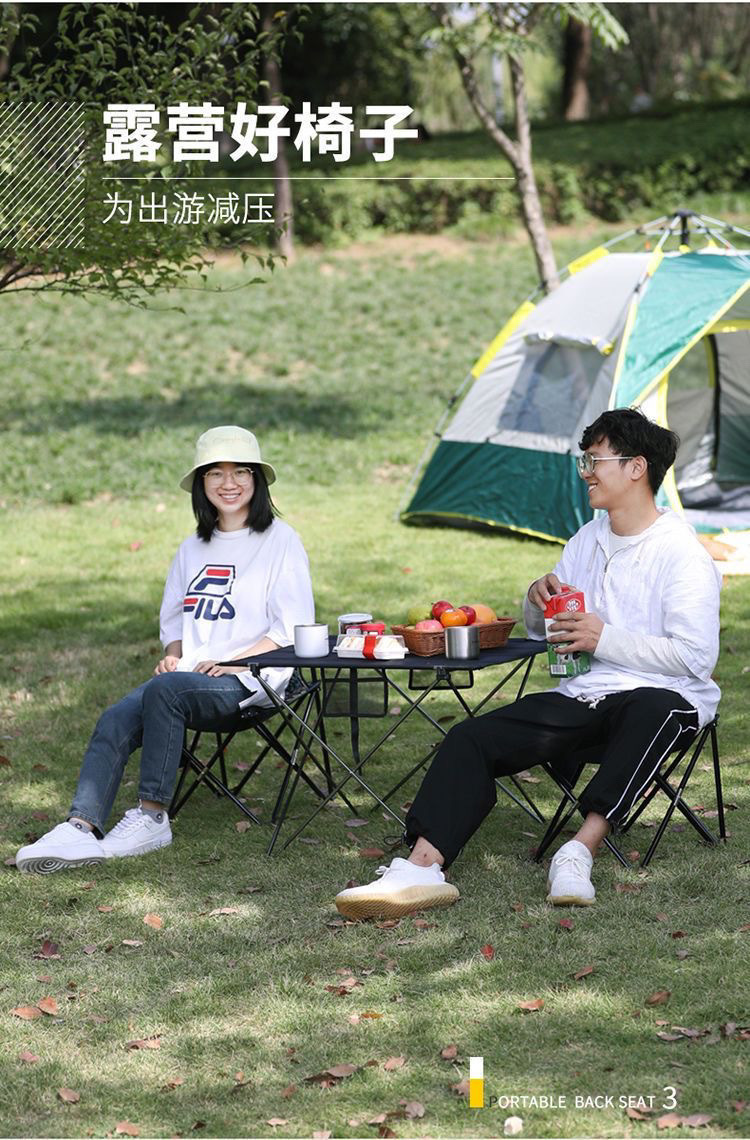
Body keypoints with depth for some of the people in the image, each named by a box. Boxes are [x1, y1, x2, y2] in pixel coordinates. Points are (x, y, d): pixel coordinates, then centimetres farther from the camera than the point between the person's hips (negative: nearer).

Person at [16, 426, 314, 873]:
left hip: (250, 683, -6)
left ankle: (152, 817, -28)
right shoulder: (193, 550, 21)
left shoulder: (280, 541, 2)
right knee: (115, 722, -23)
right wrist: (174, 653, 5)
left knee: (165, 690, -34)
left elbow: (292, 627, -5)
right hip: (191, 678, 6)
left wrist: (231, 663, -15)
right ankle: (82, 828, -36)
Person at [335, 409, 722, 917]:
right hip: (584, 693, 6)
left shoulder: (682, 553, -7)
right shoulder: (588, 540, 17)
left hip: (666, 696, -6)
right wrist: (540, 597, 3)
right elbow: (540, 628, 27)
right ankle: (422, 867, -32)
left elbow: (695, 657, -16)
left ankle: (579, 854, -43)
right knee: (471, 738, -15)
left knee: (653, 712, -44)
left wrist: (604, 638, -15)